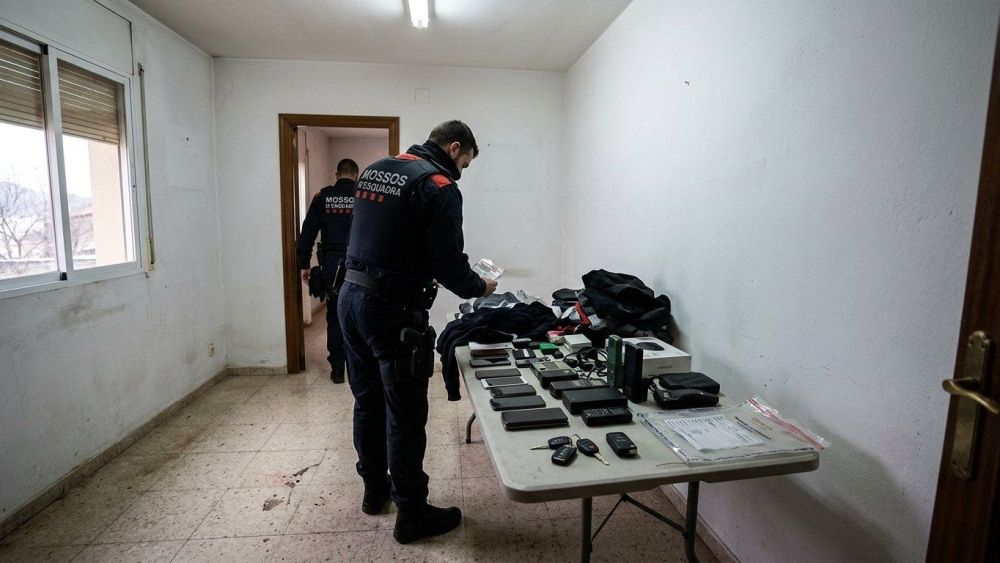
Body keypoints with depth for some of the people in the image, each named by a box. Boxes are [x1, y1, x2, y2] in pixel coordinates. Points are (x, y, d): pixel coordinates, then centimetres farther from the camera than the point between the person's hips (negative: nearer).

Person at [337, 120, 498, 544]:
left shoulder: (374, 170, 13)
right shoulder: (439, 187, -12)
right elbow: (449, 261, -16)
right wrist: (480, 287, 4)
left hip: (350, 296, 9)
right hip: (392, 309, -9)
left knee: (368, 401, 20)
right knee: (405, 415, 4)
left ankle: (375, 490, 37)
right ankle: (412, 515, 19)